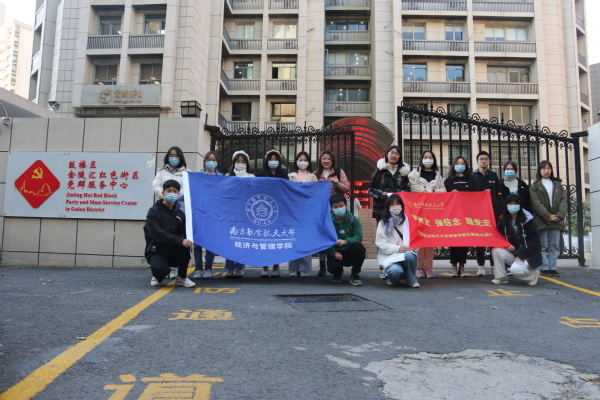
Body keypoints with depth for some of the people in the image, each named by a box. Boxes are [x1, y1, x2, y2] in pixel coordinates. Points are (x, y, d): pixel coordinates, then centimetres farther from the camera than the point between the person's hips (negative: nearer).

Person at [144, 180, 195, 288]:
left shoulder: (180, 213, 8)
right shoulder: (154, 211, -6)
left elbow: (183, 234, 1)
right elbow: (158, 234, -21)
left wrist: (185, 241, -24)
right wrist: (180, 241, -31)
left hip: (173, 252, 4)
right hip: (156, 251, -4)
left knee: (185, 245, -28)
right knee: (161, 269, -35)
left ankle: (182, 278, -6)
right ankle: (157, 277, 6)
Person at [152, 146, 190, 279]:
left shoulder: (186, 172, 14)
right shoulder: (161, 171, 20)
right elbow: (155, 186, 8)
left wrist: (178, 196, -14)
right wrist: (166, 196, -11)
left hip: (180, 206, -1)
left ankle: (174, 268, -6)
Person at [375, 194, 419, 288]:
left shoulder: (406, 221, 10)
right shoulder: (383, 223, 3)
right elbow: (380, 243, -7)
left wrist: (410, 248, -15)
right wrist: (397, 248, -20)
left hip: (406, 253, 2)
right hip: (388, 256, -2)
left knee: (409, 255, -34)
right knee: (395, 271, -34)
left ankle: (411, 279, -6)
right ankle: (393, 278, 4)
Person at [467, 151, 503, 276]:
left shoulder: (494, 176, 11)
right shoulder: (472, 176, 8)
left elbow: (499, 194, 4)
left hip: (493, 210, 1)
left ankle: (494, 265, 10)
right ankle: (481, 265, 7)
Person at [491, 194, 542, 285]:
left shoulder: (528, 220, -8)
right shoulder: (503, 220, 2)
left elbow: (534, 241, -10)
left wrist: (521, 254, -18)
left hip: (529, 255, -4)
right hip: (512, 253, 4)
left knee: (515, 269, -30)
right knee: (496, 250, -23)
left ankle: (533, 273, 4)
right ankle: (501, 277, -9)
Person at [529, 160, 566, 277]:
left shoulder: (558, 184, 17)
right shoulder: (535, 186, 5)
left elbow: (563, 200, 8)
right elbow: (536, 203, -6)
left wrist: (560, 215, -7)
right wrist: (547, 216, -14)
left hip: (556, 220, 4)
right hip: (541, 220, -4)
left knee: (554, 245, 3)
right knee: (542, 246, -3)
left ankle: (552, 268, 7)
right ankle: (544, 268, -1)